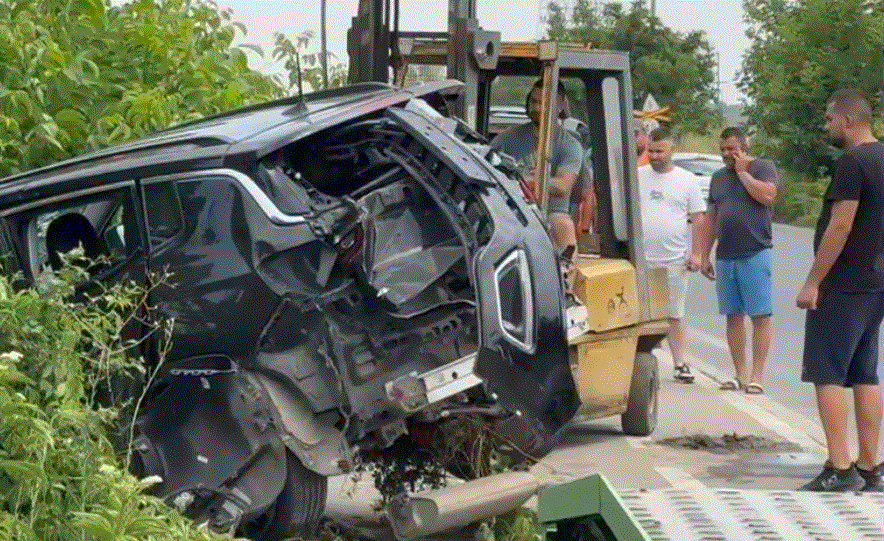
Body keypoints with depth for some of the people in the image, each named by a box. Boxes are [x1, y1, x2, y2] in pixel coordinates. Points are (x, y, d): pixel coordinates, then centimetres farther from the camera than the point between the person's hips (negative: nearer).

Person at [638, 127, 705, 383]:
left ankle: (679, 363, 14)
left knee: (674, 314, 8)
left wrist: (696, 253, -1)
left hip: (675, 260, 0)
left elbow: (698, 219, 5)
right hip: (640, 259, 0)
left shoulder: (687, 180, 4)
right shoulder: (636, 177, 5)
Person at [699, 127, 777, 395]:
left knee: (760, 315, -5)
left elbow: (767, 195, -19)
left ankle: (757, 375, -4)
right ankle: (740, 373, 11)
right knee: (733, 316, 6)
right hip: (725, 257, 6)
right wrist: (705, 256, 14)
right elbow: (711, 217, 18)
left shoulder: (763, 168, 0)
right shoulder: (718, 177, 16)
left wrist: (742, 171, -9)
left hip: (755, 254, -6)